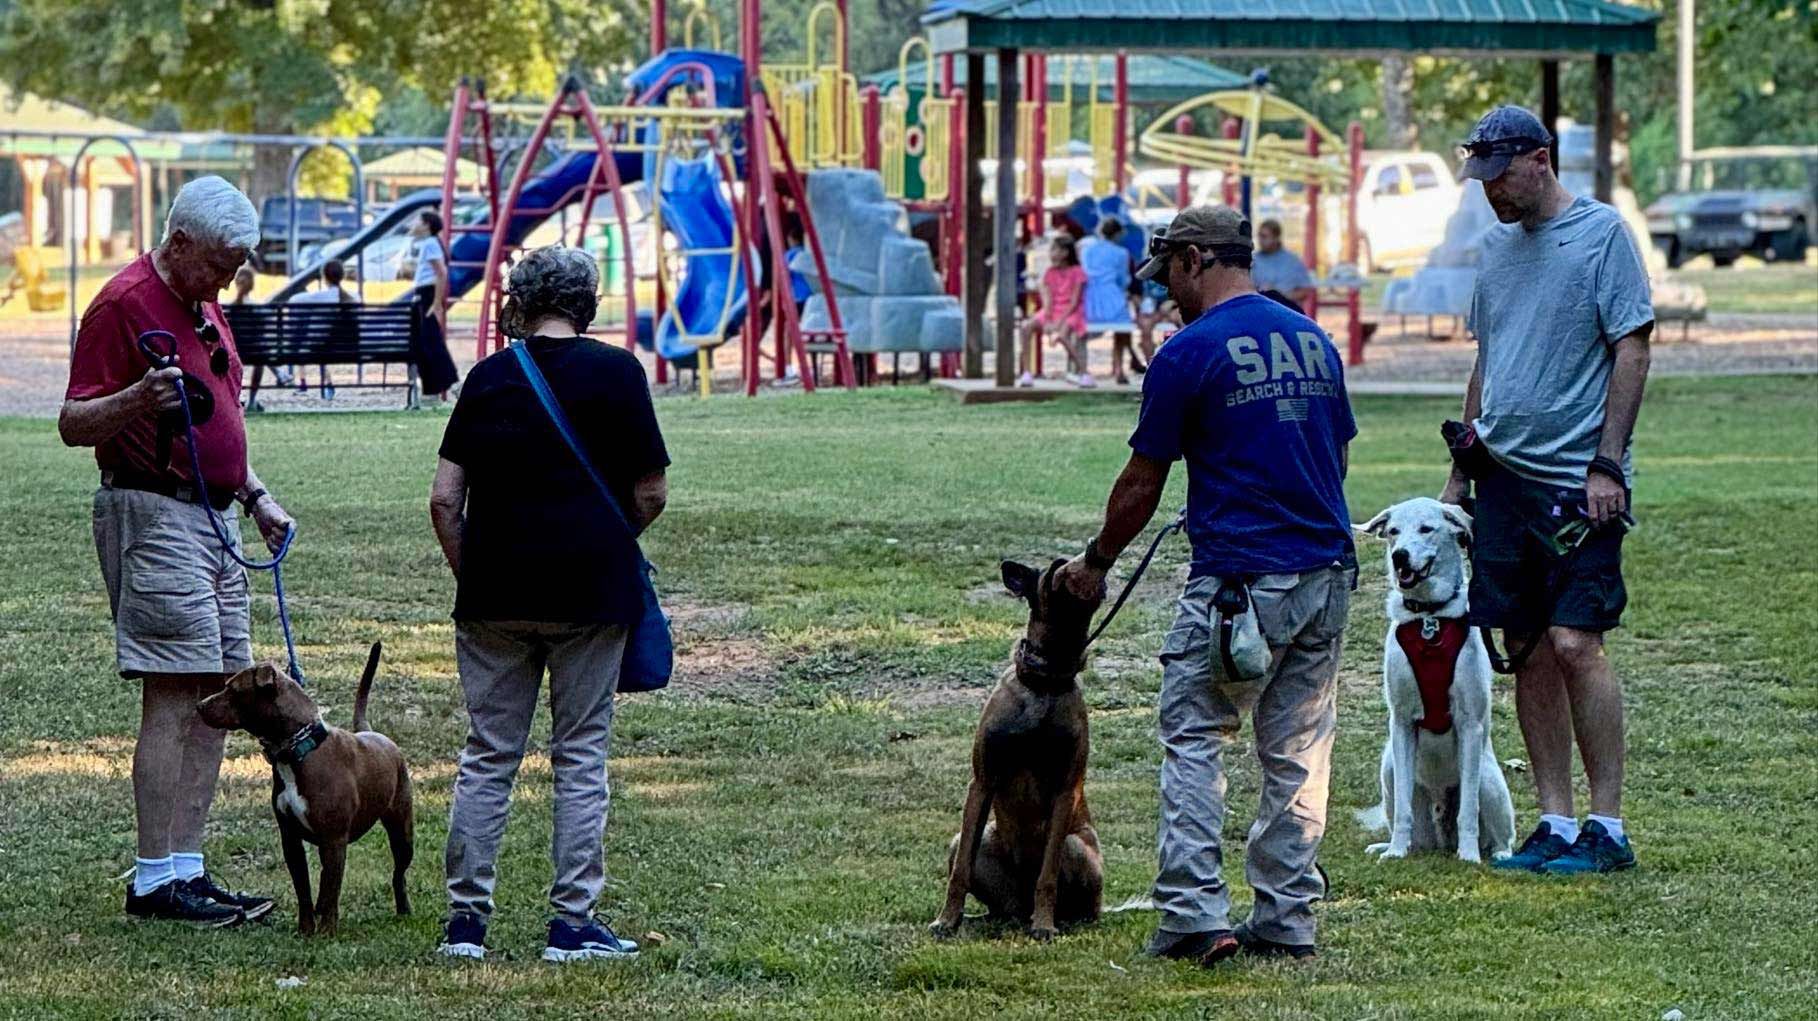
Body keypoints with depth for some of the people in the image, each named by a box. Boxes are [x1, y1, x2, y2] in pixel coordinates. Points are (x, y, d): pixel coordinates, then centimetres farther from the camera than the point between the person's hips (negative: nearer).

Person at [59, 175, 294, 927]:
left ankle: (186, 869, 8)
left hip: (211, 519, 10)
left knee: (217, 697, 6)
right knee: (174, 699, -12)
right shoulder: (124, 304, -11)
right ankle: (156, 879, -11)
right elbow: (74, 425, -14)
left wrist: (256, 497, 21)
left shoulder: (205, 309, 18)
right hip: (153, 517, -10)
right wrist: (136, 399, -32)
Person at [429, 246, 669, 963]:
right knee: (580, 756, 4)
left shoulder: (488, 377, 5)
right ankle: (572, 923, 3)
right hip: (591, 590, -2)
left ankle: (466, 919, 6)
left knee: (487, 756, 8)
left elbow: (444, 499, 2)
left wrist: (471, 575, 12)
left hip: (494, 591, 2)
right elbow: (651, 494, -1)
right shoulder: (616, 373, -2)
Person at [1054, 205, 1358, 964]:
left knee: (1193, 743, 1)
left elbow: (1141, 484, -2)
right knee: (1298, 754, 10)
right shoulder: (1315, 341, 11)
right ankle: (1286, 921, 10)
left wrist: (1096, 562, 13)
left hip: (1236, 582, -6)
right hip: (1327, 574, 6)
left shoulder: (1189, 353, -8)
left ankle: (1194, 916, -8)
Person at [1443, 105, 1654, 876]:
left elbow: (1632, 349, -9)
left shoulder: (1602, 233, -6)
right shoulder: (1497, 245, 14)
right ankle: (1556, 825, 10)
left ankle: (1608, 827, -7)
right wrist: (1460, 470, 19)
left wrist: (1607, 464, -15)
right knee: (1529, 653, 6)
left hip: (1578, 482, -7)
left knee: (1574, 643, -13)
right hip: (1505, 478, 7)